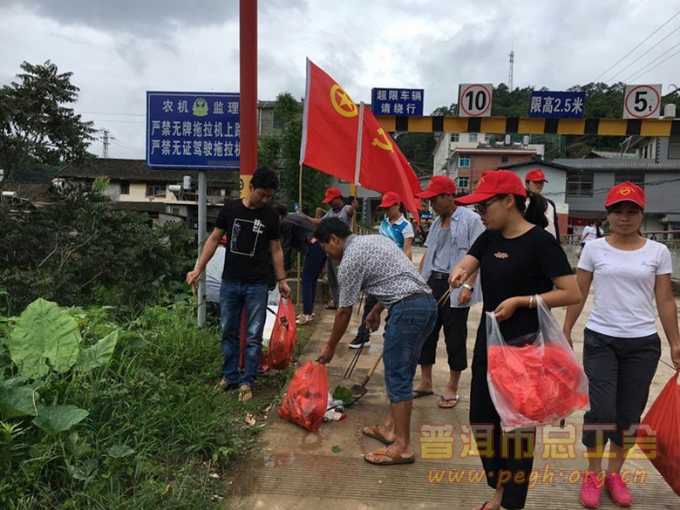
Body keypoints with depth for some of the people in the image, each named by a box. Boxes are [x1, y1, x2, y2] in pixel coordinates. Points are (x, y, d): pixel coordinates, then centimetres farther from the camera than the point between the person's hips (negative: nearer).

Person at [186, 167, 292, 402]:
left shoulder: (270, 215, -1)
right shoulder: (230, 208, 0)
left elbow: (276, 249, 5)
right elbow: (214, 239, 5)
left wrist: (282, 280, 3)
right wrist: (198, 269, 1)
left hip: (257, 285, -1)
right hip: (229, 283, 2)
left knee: (254, 336, 4)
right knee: (229, 332, 12)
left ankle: (247, 382, 15)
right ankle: (229, 376, 27)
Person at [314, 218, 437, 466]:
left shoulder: (349, 260, -5)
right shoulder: (374, 239, 21)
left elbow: (344, 311, 1)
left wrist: (330, 346, 15)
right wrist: (376, 310, 36)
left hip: (407, 309, -10)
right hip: (427, 303, 10)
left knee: (398, 376, -2)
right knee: (401, 372, 16)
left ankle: (402, 446, 5)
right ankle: (390, 428, 25)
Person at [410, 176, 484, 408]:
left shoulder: (470, 219, -9)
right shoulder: (437, 222, 13)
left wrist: (468, 286, -21)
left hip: (455, 287, -7)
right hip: (432, 284, 7)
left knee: (455, 338, 4)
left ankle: (452, 388, 19)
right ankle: (425, 382, 25)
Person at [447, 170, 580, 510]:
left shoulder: (540, 241, -15)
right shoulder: (489, 238, 6)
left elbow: (572, 293, -17)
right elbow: (464, 265, -6)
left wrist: (520, 301, -21)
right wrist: (458, 273, -28)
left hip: (526, 347, -7)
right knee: (481, 419, 15)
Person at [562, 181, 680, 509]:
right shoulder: (594, 248, -1)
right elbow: (578, 293, 3)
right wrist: (566, 330, 2)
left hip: (643, 344, 2)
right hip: (600, 339, -1)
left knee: (629, 413, 10)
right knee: (602, 410, -5)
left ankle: (614, 474, 30)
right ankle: (593, 475, 17)